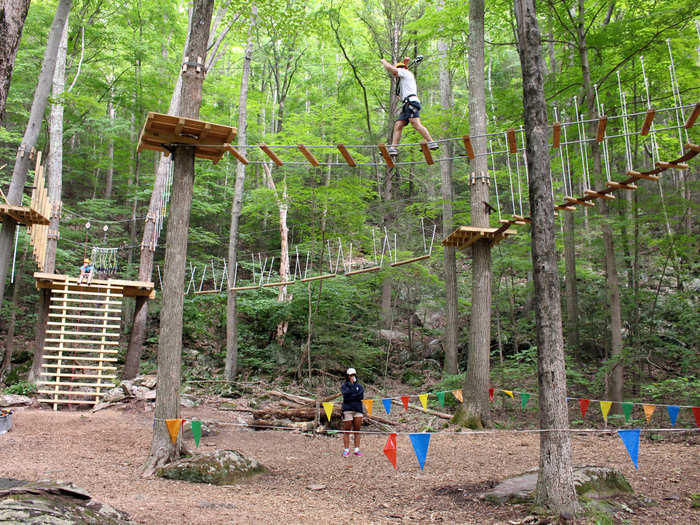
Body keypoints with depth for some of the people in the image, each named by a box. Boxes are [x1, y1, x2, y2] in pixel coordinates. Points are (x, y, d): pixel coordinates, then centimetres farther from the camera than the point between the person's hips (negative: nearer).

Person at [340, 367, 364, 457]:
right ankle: (346, 450, 3)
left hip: (358, 410, 2)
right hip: (347, 410, -2)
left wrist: (350, 397, -8)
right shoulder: (344, 386, 7)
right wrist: (351, 384, -9)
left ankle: (357, 450, 9)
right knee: (347, 431, -1)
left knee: (357, 430, 4)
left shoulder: (359, 386, 13)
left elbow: (361, 396, -4)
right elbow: (345, 394, -12)